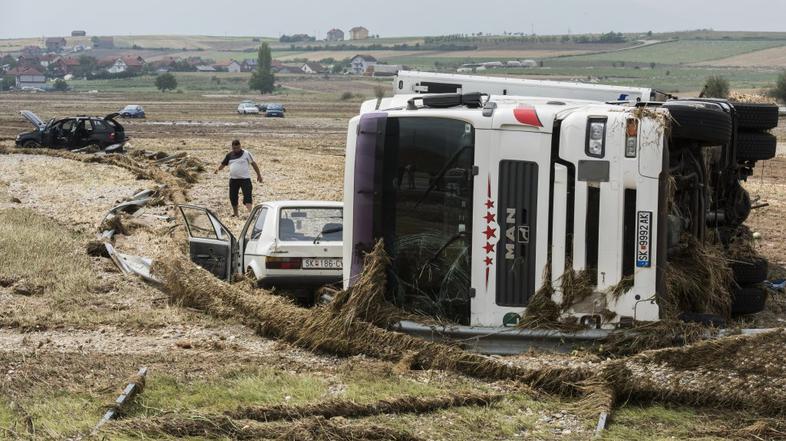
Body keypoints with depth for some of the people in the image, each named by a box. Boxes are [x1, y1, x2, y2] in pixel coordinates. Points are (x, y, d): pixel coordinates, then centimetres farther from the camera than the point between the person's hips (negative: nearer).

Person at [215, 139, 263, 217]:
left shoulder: (246, 153, -3)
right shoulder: (229, 155, 9)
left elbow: (253, 164, 0)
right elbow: (223, 164, 15)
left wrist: (259, 175, -1)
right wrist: (218, 169, -6)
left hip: (245, 179, -4)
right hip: (233, 179, 5)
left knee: (247, 196, -14)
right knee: (233, 197, 8)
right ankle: (235, 214, 21)